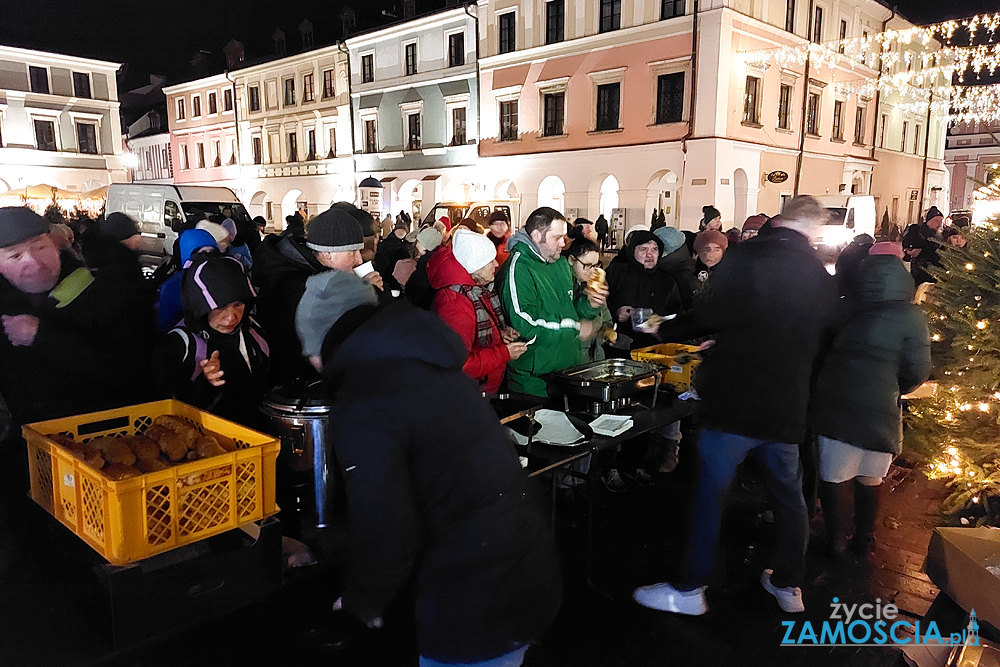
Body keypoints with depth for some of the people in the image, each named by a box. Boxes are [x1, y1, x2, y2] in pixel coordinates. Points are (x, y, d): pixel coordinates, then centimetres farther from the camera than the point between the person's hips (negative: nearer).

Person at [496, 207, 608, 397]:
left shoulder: (561, 264, 13)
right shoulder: (517, 269, -17)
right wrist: (576, 329, -17)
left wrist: (589, 304, 0)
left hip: (570, 368, 8)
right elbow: (524, 325, -27)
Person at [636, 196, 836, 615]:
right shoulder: (822, 277, 6)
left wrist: (665, 330, 0)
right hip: (788, 405, 5)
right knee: (789, 496, 20)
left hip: (736, 398, -5)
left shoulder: (746, 256, -11)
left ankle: (691, 590, 16)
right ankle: (788, 584, 35)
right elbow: (819, 341, 15)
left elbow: (714, 315, -16)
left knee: (709, 492, 6)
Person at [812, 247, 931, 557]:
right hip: (879, 409, -1)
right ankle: (863, 541, 31)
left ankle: (836, 540, 23)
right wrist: (894, 390, 14)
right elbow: (918, 371, -4)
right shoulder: (910, 316, -6)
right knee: (870, 480, 17)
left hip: (833, 402, 1)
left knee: (834, 477, 13)